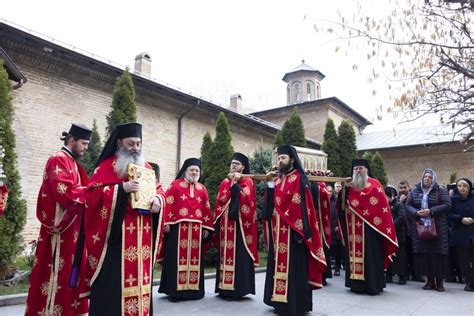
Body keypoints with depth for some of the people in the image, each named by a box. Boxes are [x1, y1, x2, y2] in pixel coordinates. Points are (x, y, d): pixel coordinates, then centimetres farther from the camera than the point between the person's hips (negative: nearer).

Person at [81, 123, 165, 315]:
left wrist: (158, 199, -7)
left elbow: (158, 189, 17)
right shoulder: (107, 167, -2)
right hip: (115, 235, -5)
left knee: (140, 277, 10)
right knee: (114, 281, -4)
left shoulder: (146, 168, 15)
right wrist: (122, 189, -22)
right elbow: (92, 193, -10)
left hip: (142, 236, 5)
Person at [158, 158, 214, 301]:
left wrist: (206, 228, 7)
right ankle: (175, 289, 6)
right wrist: (167, 223, -14)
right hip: (179, 228, -4)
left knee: (195, 257, 8)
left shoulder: (202, 189, 14)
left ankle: (193, 289, 17)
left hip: (197, 229, 4)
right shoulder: (175, 185, 2)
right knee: (178, 257, -1)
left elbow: (207, 209, 13)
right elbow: (168, 205, -6)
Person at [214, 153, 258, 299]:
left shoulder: (247, 181, 1)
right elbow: (219, 201, 12)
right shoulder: (225, 182, 17)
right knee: (225, 254, 7)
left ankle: (237, 288, 0)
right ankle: (225, 287, 14)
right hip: (225, 224, 6)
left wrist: (235, 184, -16)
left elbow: (245, 199, -15)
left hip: (239, 223, -5)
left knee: (237, 254, -5)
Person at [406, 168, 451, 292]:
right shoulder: (414, 191, 12)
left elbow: (447, 204, -6)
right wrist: (416, 212, -13)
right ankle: (430, 280, 12)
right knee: (423, 252, 1)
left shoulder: (441, 191, 4)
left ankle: (439, 281, 6)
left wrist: (431, 211, -16)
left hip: (437, 227, -2)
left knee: (437, 252, -5)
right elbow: (408, 205, 8)